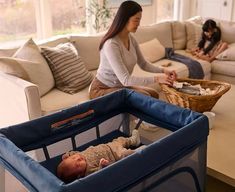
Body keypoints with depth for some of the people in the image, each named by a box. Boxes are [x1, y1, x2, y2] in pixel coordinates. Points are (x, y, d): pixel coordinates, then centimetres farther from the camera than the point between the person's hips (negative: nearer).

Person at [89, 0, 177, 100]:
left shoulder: (131, 39, -2)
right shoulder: (111, 44, -29)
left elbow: (143, 64, 10)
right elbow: (125, 79, -33)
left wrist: (163, 71, -7)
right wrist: (157, 79, -31)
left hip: (120, 85, 8)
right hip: (101, 89, -8)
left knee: (153, 94, 0)